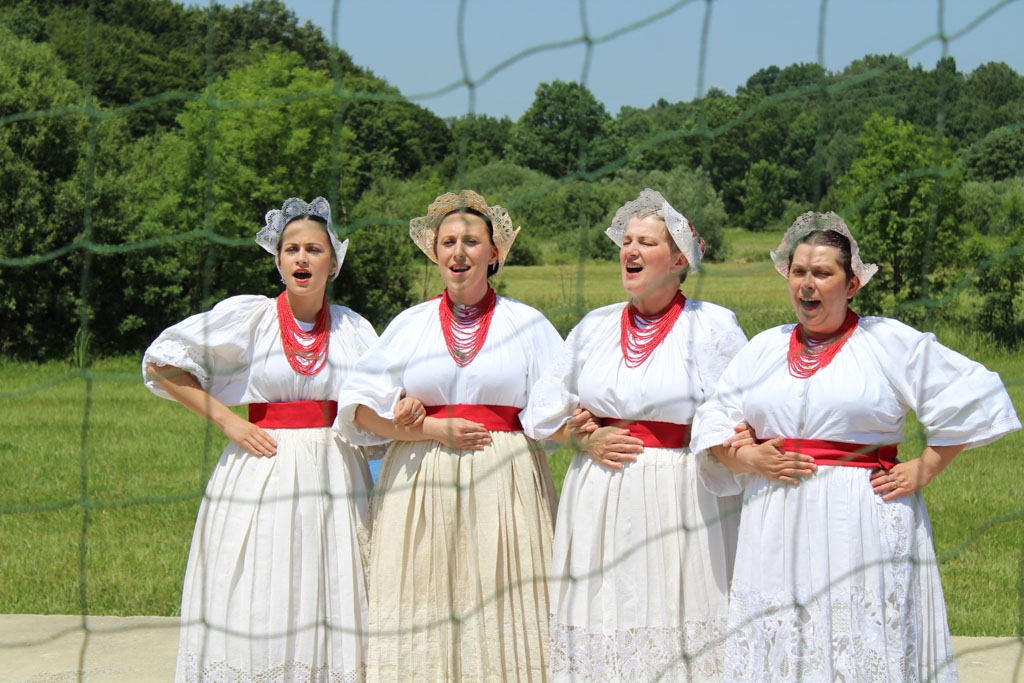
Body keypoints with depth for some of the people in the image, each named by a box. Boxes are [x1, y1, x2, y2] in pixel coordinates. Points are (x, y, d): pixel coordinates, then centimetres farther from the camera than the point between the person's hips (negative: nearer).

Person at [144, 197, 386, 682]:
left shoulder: (353, 329, 8)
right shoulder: (246, 316, 0)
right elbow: (161, 362, 2)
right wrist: (227, 421, -4)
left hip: (335, 476, 2)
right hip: (262, 473, -2)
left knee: (331, 614, -1)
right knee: (256, 617, -5)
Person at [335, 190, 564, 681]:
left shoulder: (527, 324, 10)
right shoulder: (410, 325, 11)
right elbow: (360, 409, 5)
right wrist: (435, 430, -7)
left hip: (503, 488, -1)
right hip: (421, 485, 1)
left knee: (500, 616, -5)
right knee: (423, 617, -3)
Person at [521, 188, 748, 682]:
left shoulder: (713, 326, 2)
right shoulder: (595, 326, 13)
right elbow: (542, 412, 16)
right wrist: (585, 439, 0)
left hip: (680, 500, -3)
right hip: (599, 503, 4)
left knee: (677, 630, -7)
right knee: (600, 634, 0)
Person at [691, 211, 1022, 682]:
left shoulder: (892, 343, 3)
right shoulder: (764, 349, 15)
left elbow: (973, 398, 3)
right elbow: (712, 426, 18)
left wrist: (924, 469, -2)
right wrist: (746, 458, -2)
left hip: (864, 522, -3)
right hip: (776, 527, 4)